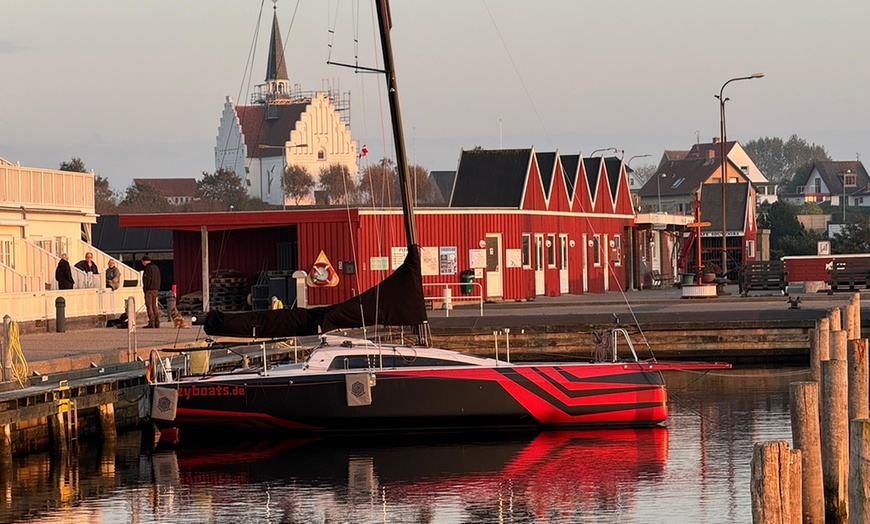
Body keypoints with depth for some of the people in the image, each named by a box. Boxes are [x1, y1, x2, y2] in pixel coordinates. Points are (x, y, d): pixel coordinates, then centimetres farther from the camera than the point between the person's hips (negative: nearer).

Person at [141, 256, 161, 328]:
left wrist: (145, 289, -14)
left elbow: (147, 279, -18)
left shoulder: (148, 268, -12)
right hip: (155, 289, 8)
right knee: (154, 305, 12)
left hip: (149, 289, -8)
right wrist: (157, 288, 18)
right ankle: (157, 323, 9)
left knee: (149, 306, -6)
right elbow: (158, 279, 17)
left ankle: (151, 323, -9)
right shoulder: (156, 267, 15)